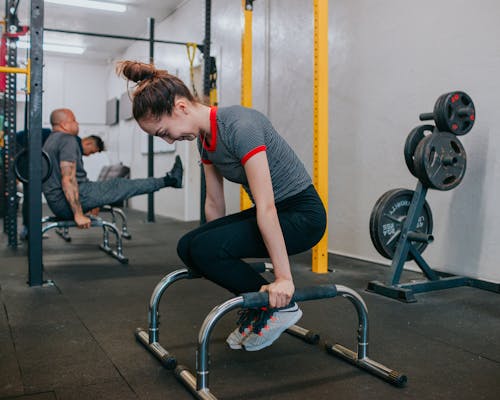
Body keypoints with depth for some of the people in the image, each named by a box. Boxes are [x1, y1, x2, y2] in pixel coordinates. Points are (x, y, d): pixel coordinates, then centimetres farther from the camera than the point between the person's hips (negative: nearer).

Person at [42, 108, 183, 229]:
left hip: (57, 204, 10)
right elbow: (68, 180, -25)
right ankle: (168, 180, 10)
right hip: (68, 203, -10)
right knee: (119, 186, -1)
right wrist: (78, 215, -25)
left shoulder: (50, 141, 19)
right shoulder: (67, 140, -15)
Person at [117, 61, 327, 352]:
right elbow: (215, 203, 11)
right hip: (273, 213, 8)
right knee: (189, 247, -4)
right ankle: (259, 305, 11)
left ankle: (280, 305, -3)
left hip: (303, 214, -8)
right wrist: (214, 249, 20)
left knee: (205, 249, -22)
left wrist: (284, 279, -26)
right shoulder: (204, 138, 0)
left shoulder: (240, 126, -27)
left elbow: (266, 207, -28)